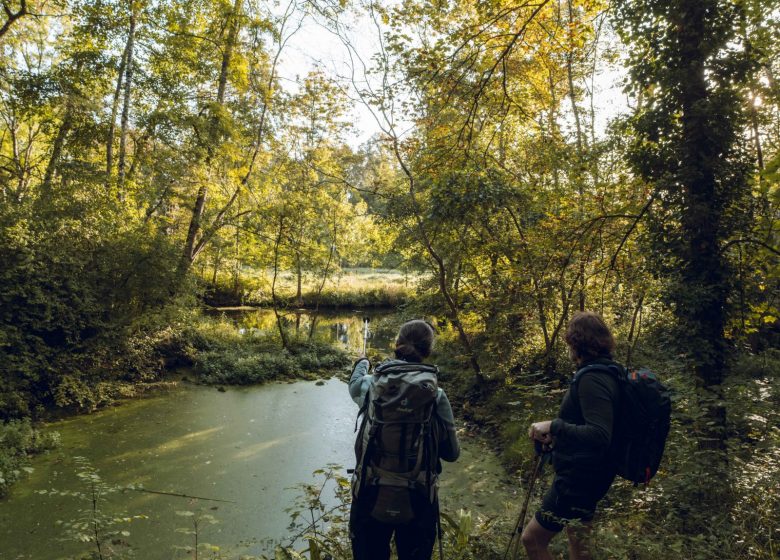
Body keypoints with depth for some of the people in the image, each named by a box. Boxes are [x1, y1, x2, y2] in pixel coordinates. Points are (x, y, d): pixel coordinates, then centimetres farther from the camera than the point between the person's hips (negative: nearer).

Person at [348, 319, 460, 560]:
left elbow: (354, 385, 16)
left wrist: (362, 363, 37)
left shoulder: (372, 385, -9)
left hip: (371, 499, 1)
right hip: (418, 503, 0)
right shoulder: (437, 396, -14)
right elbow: (451, 453, -5)